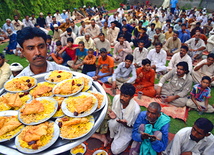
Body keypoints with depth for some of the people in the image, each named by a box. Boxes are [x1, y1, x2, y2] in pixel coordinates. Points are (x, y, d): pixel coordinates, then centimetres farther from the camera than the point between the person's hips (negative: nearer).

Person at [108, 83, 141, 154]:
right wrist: (113, 115, -25)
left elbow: (132, 126, -16)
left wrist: (125, 123, -36)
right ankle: (111, 137, 0)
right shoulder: (116, 98, -22)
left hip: (127, 129, -3)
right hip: (117, 123, 3)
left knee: (115, 151, -11)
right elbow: (113, 111, -2)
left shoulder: (136, 109, -32)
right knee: (112, 123, -33)